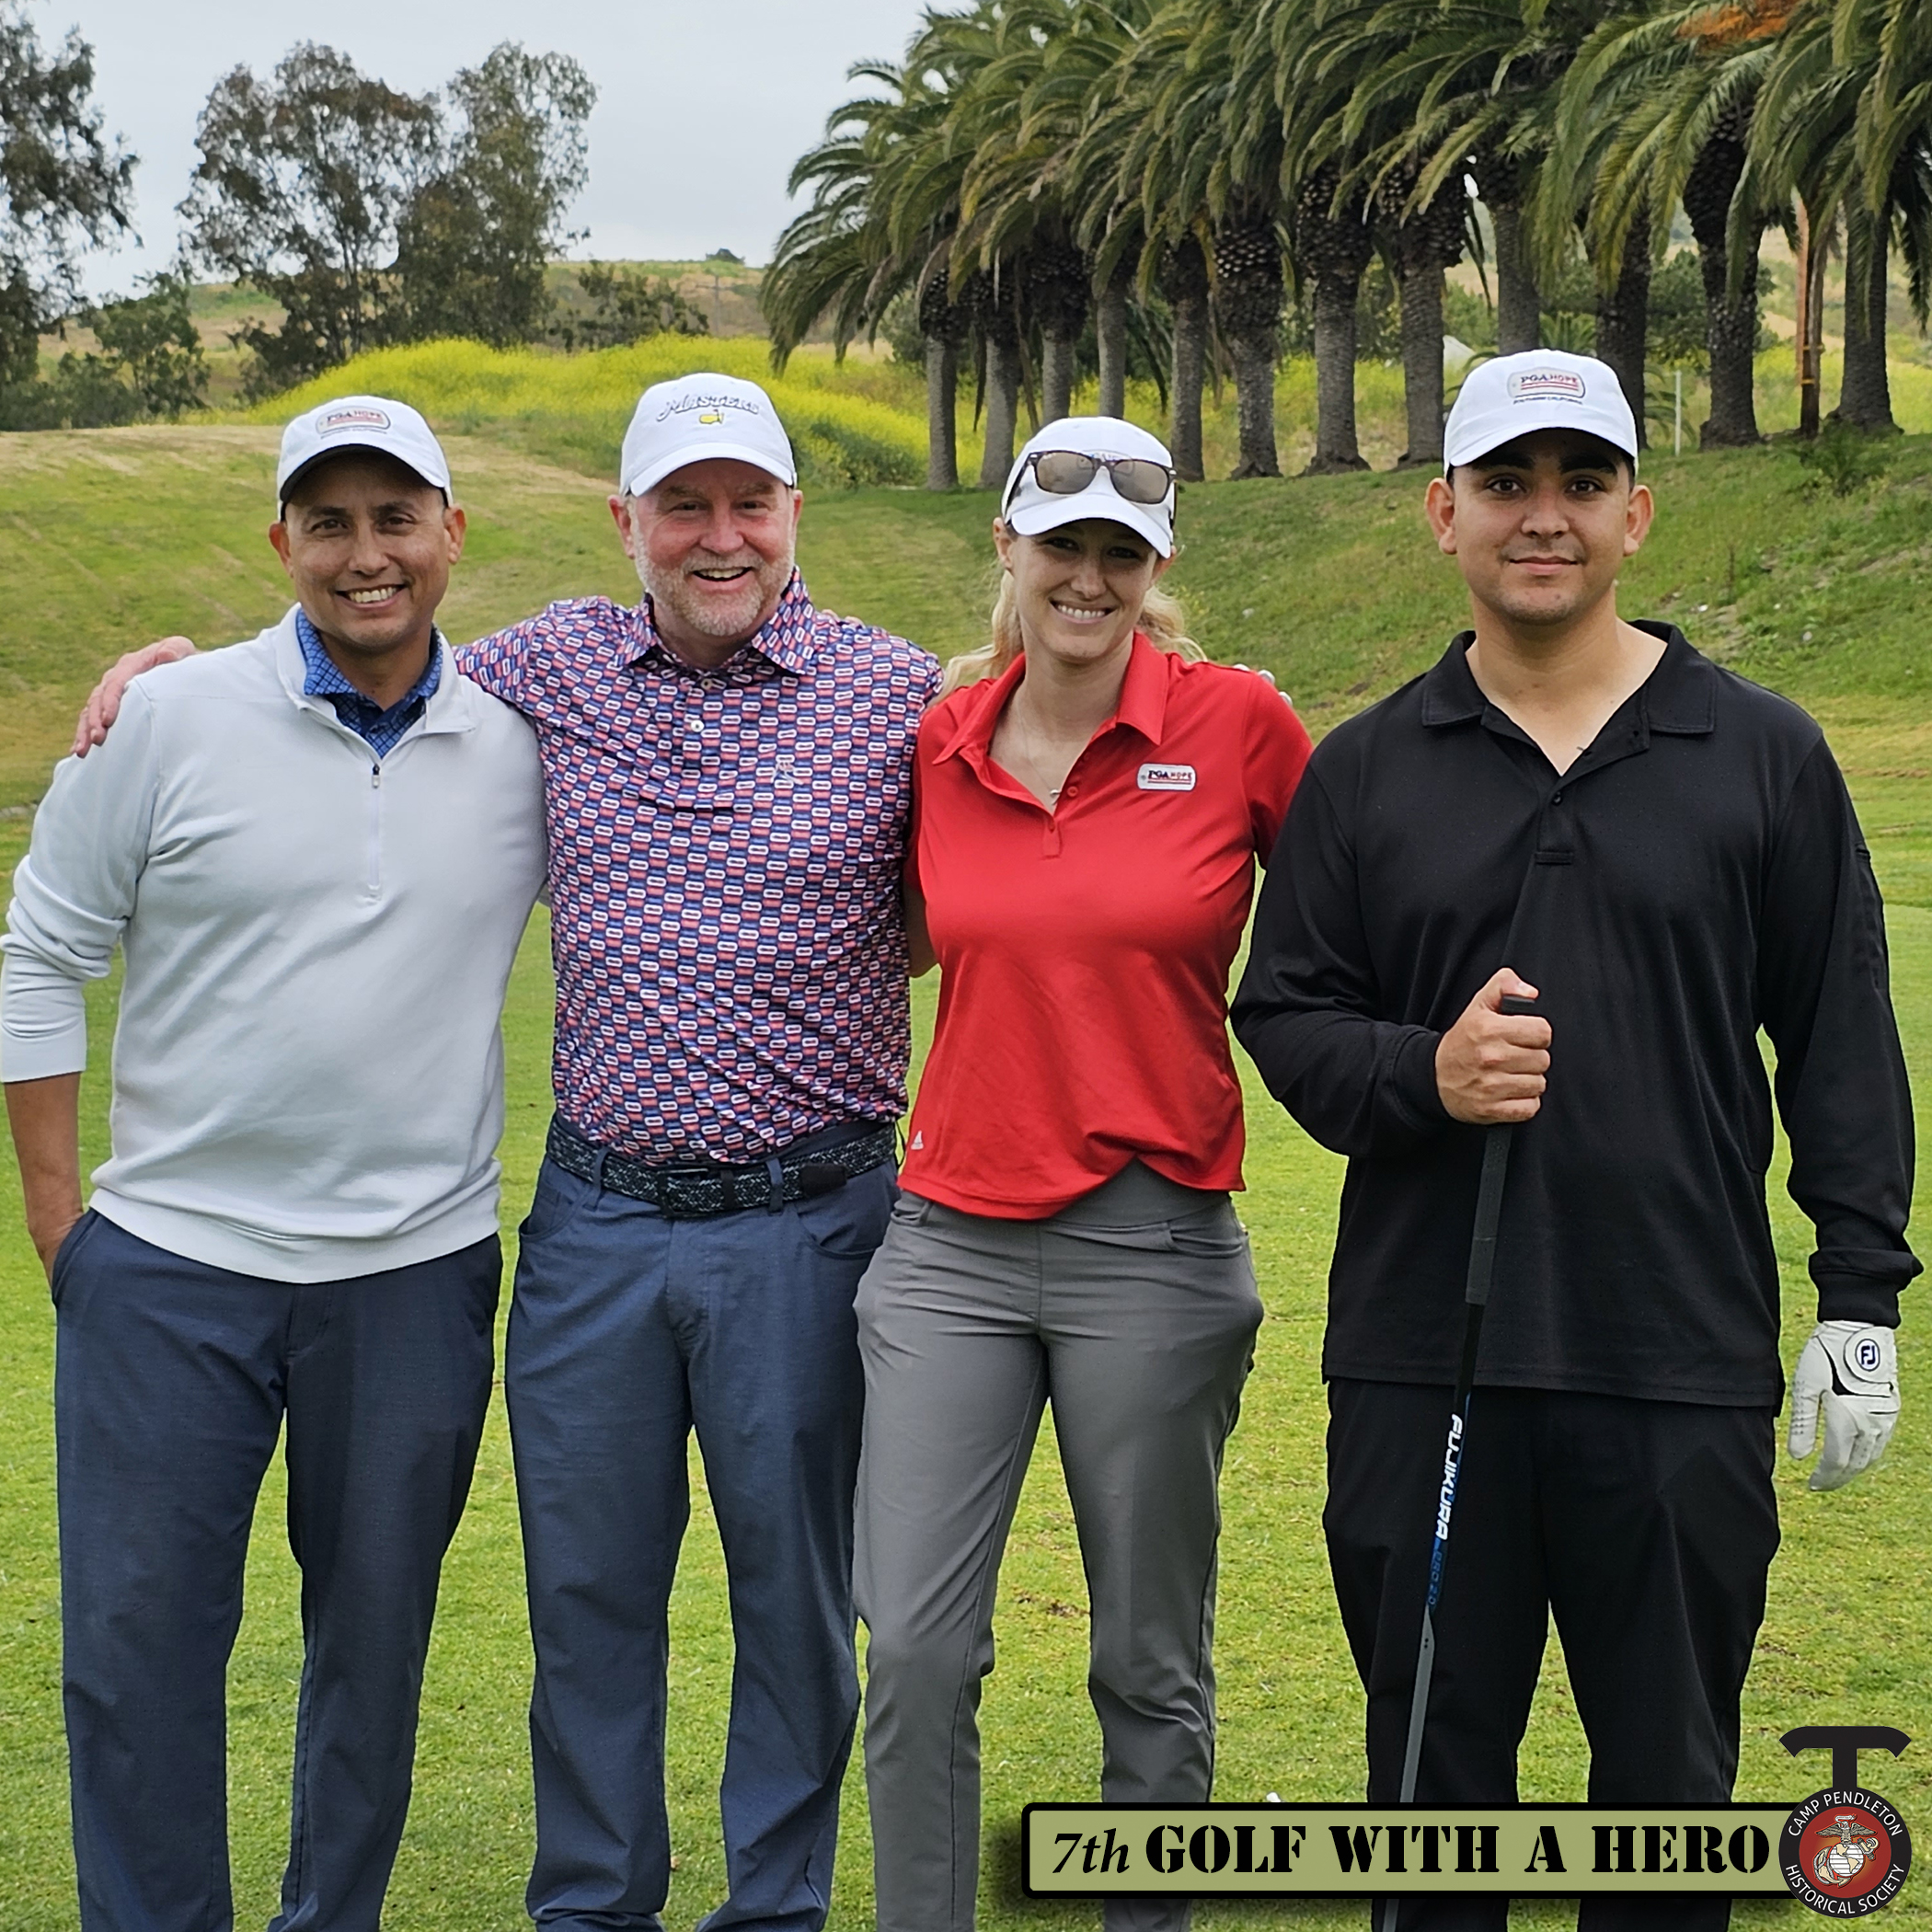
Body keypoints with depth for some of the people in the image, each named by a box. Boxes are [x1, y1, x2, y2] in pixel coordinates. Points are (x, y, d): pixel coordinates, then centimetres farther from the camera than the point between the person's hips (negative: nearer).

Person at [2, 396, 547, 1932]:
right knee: (139, 1636, 3)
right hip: (169, 1269, -1)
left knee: (377, 1633, 12)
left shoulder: (524, 746, 1)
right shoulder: (173, 722, -4)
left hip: (418, 1274, 2)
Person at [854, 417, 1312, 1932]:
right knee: (914, 1648, 0)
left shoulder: (1234, 723, -5)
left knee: (1152, 1666, 9)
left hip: (1153, 1241, -2)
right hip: (952, 1237, 3)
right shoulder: (940, 744, 5)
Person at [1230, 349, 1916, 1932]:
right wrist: (1420, 1074, -12)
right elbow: (1284, 1015, 8)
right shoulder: (1368, 769, 8)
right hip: (1419, 1361, 1)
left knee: (1673, 1773, 9)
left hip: (1685, 1363, -1)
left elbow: (1841, 1041, 4)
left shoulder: (1762, 756, 4)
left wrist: (1863, 1292, 0)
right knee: (1432, 1767, 12)